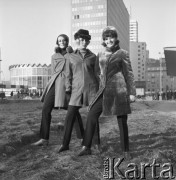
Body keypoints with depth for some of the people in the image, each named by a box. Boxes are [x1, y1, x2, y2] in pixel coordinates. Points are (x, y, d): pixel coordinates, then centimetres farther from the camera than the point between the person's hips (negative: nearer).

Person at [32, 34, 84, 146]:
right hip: (55, 83, 3)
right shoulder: (54, 56, 20)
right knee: (46, 109, -5)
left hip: (68, 84, -3)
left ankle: (83, 138, 7)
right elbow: (53, 72, 14)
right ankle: (44, 139, 2)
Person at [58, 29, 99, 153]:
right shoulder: (72, 57, 7)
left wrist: (99, 89, 12)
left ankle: (97, 142, 20)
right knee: (69, 117, -2)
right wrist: (68, 89, 5)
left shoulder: (92, 57, 6)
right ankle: (65, 144, 9)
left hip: (91, 88, 0)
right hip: (77, 90, 1)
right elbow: (69, 75, 11)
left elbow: (96, 73, 13)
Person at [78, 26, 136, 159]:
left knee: (122, 122, 0)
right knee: (91, 115, -4)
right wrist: (100, 90, 21)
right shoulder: (100, 55, 15)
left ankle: (126, 151, 15)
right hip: (104, 90, 5)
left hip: (119, 90, -4)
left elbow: (129, 74, 1)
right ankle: (86, 147, 7)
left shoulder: (122, 54, 2)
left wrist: (132, 92, -4)